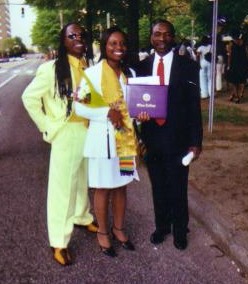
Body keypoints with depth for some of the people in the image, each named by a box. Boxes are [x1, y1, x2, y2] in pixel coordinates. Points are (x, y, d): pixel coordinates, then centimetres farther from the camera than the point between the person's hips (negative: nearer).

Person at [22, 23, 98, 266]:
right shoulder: (52, 68, -11)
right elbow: (29, 97, -7)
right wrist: (48, 126, -9)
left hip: (88, 131, 5)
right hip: (66, 134, -5)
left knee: (83, 179, 20)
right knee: (62, 185, 2)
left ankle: (82, 218, 43)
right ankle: (59, 242, 14)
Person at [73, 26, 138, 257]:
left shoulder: (130, 74, 6)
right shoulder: (92, 73, -8)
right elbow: (79, 107, -11)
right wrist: (107, 113, -23)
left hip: (126, 138, 5)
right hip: (103, 139, -4)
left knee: (121, 186, 15)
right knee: (103, 189, 8)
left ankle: (118, 228, 34)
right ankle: (102, 232, 27)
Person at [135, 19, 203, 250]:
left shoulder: (188, 66, -5)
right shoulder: (142, 67, 3)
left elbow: (194, 106, -6)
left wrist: (195, 141, -8)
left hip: (178, 139, -2)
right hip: (151, 139, 3)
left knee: (178, 188, 10)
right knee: (158, 187, 17)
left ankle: (179, 230, 33)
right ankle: (161, 226, 38)